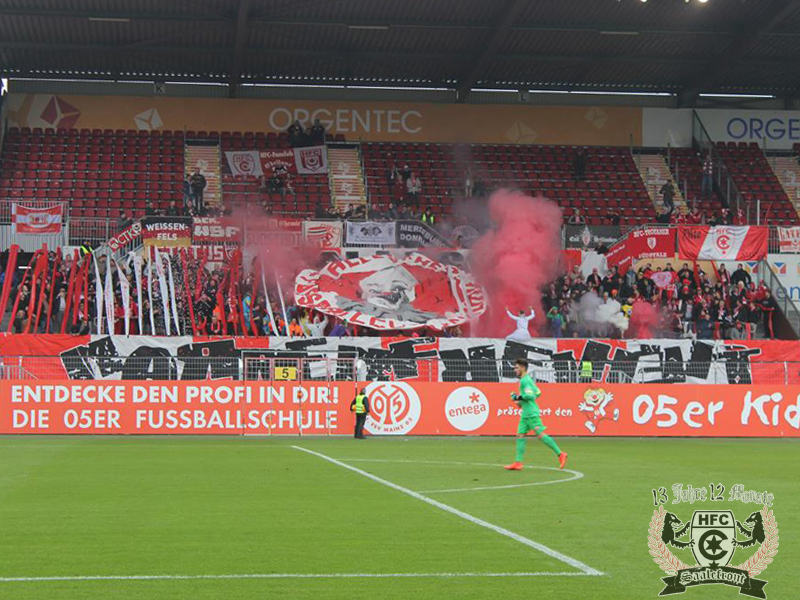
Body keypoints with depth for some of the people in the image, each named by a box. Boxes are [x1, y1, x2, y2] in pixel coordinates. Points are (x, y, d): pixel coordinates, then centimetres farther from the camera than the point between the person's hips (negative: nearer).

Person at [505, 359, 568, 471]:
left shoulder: (525, 380, -12)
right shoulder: (528, 379, 18)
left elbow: (530, 395, -23)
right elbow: (538, 393, 24)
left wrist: (518, 397, -13)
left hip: (531, 413, -10)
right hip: (525, 414, 10)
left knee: (540, 434, -11)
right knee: (520, 435, 5)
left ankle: (560, 454, -6)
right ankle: (518, 463, 3)